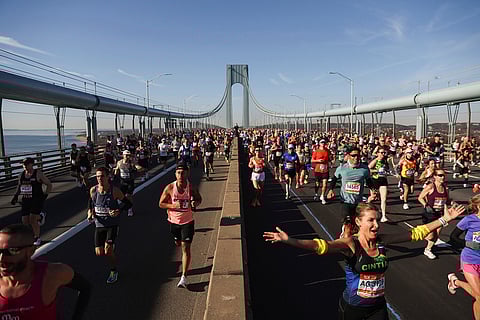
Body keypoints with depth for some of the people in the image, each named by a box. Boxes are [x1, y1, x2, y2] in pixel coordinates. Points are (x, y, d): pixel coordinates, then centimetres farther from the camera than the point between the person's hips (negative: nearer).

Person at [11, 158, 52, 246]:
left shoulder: (38, 174, -9)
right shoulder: (21, 175, 6)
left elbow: (49, 184, -2)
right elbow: (19, 186, 24)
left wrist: (45, 196, -11)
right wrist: (15, 196, 10)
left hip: (37, 200, -6)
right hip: (26, 200, 6)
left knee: (32, 220, -13)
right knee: (25, 221, 3)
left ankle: (37, 238, 7)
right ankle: (40, 217, 34)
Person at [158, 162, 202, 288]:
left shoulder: (191, 188, -14)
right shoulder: (170, 188, -15)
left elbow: (199, 199, 4)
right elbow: (161, 204, -6)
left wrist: (195, 203, -20)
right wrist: (173, 205, -25)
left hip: (188, 222, -2)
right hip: (174, 221, 2)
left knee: (186, 248, -7)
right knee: (178, 243, 24)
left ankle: (184, 277, 1)